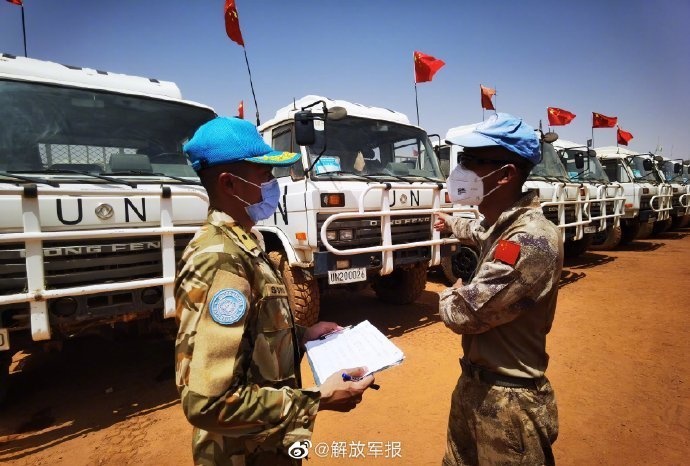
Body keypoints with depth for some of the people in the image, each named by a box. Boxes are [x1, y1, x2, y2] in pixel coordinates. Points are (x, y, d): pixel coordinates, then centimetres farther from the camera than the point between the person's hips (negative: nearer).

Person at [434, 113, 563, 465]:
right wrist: (451, 223, 45)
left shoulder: (531, 239, -30)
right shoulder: (501, 223, 0)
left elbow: (463, 314, -29)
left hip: (508, 400, -8)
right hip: (472, 383, 8)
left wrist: (449, 295, -6)